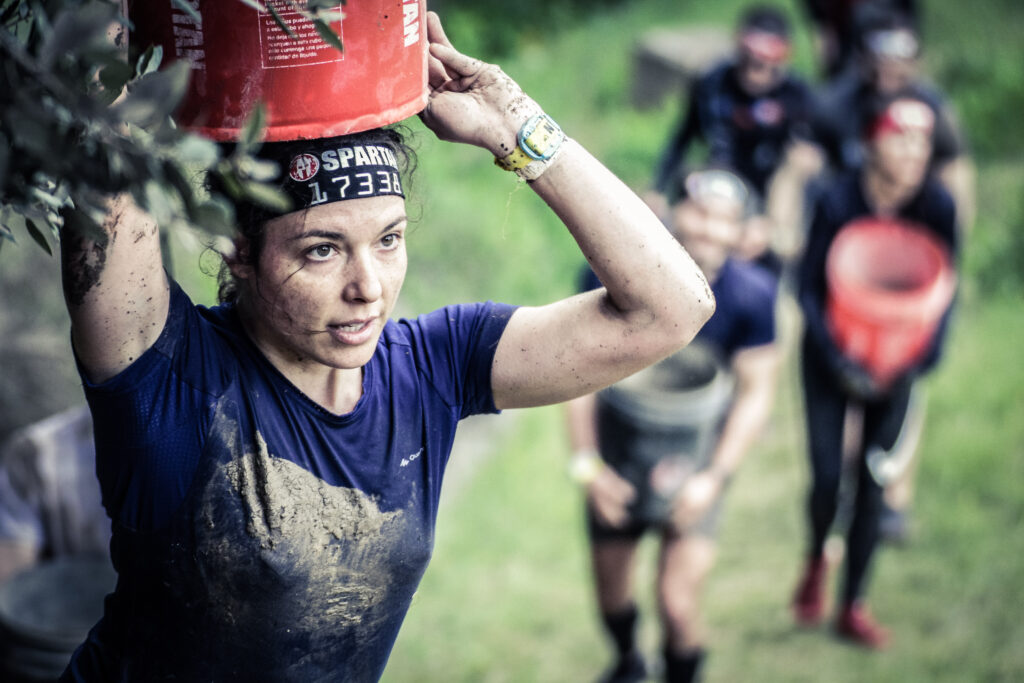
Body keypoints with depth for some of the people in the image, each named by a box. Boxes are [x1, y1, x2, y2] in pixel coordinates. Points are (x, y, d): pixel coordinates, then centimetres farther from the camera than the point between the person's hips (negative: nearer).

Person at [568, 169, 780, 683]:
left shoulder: (751, 295, -19)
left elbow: (756, 392, -10)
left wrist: (714, 478, -16)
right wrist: (587, 464, -13)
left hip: (696, 453, -1)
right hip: (617, 448, 2)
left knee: (677, 603, -12)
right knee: (611, 593, 17)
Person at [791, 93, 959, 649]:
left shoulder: (936, 206, -15)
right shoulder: (838, 201, -20)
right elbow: (808, 286, -12)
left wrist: (923, 358, -14)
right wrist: (836, 359, -19)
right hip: (831, 353, -2)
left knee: (873, 482, 2)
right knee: (827, 475, -6)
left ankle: (853, 606, 18)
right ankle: (816, 561, 29)